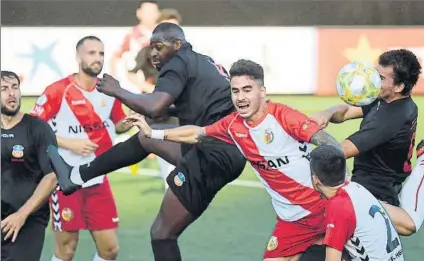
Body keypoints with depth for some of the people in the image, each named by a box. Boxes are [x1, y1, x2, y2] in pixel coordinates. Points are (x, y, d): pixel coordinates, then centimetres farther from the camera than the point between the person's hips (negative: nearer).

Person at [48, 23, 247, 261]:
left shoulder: (178, 63, -7)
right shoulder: (203, 63, 19)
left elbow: (154, 108, -22)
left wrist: (116, 91, -7)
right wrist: (170, 111, 23)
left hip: (215, 155, -10)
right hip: (226, 149, 10)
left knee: (162, 232, -3)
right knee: (146, 138, 25)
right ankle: (75, 176, 34)